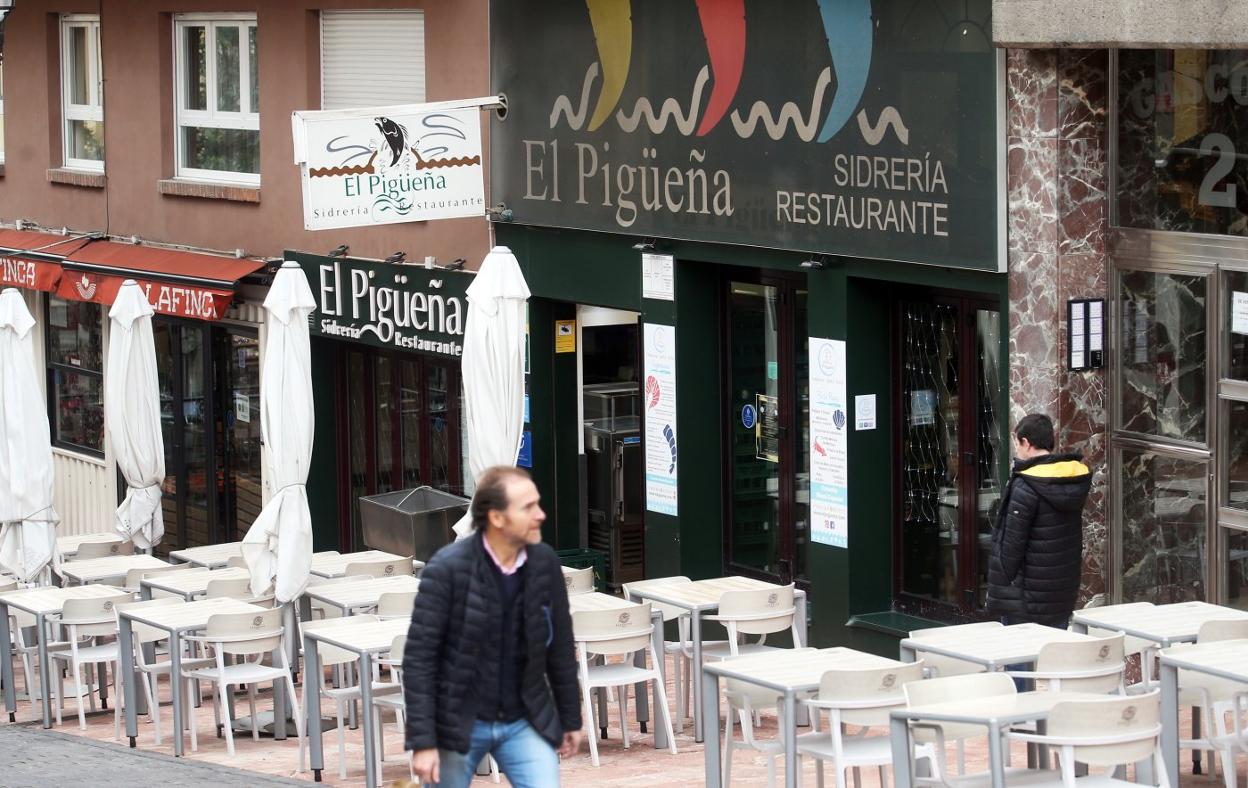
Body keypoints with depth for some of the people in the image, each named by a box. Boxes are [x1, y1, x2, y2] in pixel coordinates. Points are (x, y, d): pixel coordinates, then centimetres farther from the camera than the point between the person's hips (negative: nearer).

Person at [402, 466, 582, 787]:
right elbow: (419, 658, -15)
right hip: (458, 723, -3)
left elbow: (560, 648, 7)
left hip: (524, 722, 3)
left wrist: (570, 720, 14)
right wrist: (423, 741, -17)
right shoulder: (448, 568, -17)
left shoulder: (544, 563, -5)